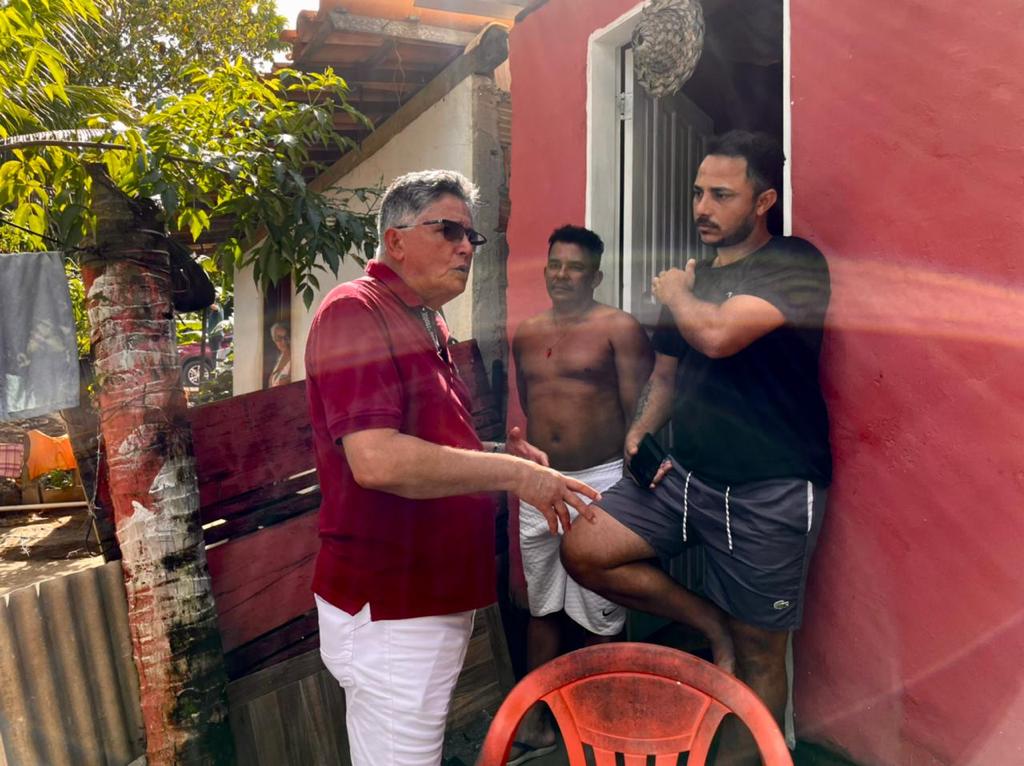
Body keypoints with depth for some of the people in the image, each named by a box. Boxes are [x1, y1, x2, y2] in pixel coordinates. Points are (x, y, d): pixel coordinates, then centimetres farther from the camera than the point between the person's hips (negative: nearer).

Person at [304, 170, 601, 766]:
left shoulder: (426, 326, 13)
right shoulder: (355, 311, -15)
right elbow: (377, 461, -29)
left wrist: (500, 450, 5)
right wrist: (514, 472, -21)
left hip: (436, 597, 9)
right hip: (389, 608, -9)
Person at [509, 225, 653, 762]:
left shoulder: (620, 329, -5)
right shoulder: (526, 334, 11)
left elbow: (640, 413, -8)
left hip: (599, 483, -5)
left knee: (600, 618, 5)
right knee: (542, 610, 15)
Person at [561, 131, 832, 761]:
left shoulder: (795, 265, -11)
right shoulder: (694, 277, 12)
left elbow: (718, 334, -29)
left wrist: (674, 289, -7)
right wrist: (642, 430, -2)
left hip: (768, 493, -6)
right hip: (686, 475, 7)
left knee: (759, 658, 6)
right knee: (583, 549, -7)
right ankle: (714, 627, 11)